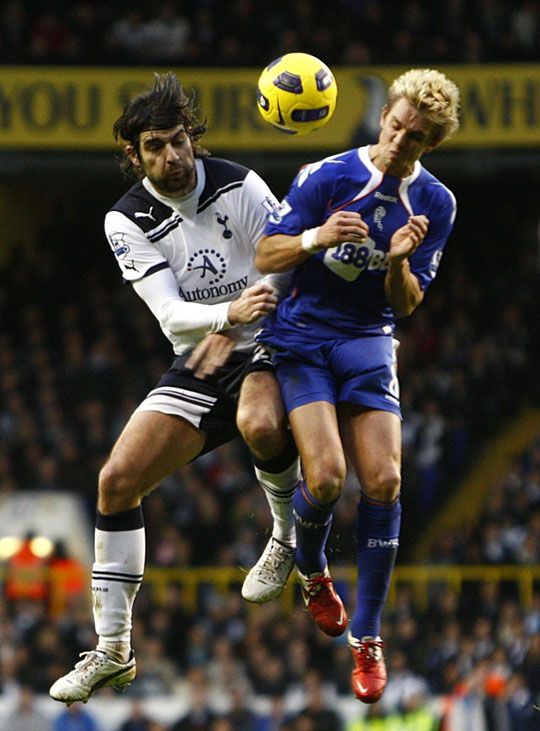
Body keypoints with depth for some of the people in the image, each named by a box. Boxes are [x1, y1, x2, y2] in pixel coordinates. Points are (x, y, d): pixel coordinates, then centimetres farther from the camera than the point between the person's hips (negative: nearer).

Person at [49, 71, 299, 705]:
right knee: (117, 481, -9)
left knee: (260, 424, -39)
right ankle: (113, 650, -1)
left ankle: (289, 534, -7)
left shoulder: (239, 186, -11)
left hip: (266, 348, -3)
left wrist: (232, 331, -22)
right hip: (197, 364, 3)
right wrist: (230, 312, -33)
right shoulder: (128, 220, -6)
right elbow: (171, 315, -15)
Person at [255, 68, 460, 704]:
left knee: (382, 482, -11)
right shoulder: (325, 178, -9)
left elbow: (406, 303, 3)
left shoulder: (434, 205, 1)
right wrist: (316, 238, -26)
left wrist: (399, 262, -20)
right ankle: (312, 576, 14)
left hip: (367, 343, 3)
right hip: (299, 339, -3)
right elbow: (265, 256, -7)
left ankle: (366, 639, 0)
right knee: (325, 476, -20)